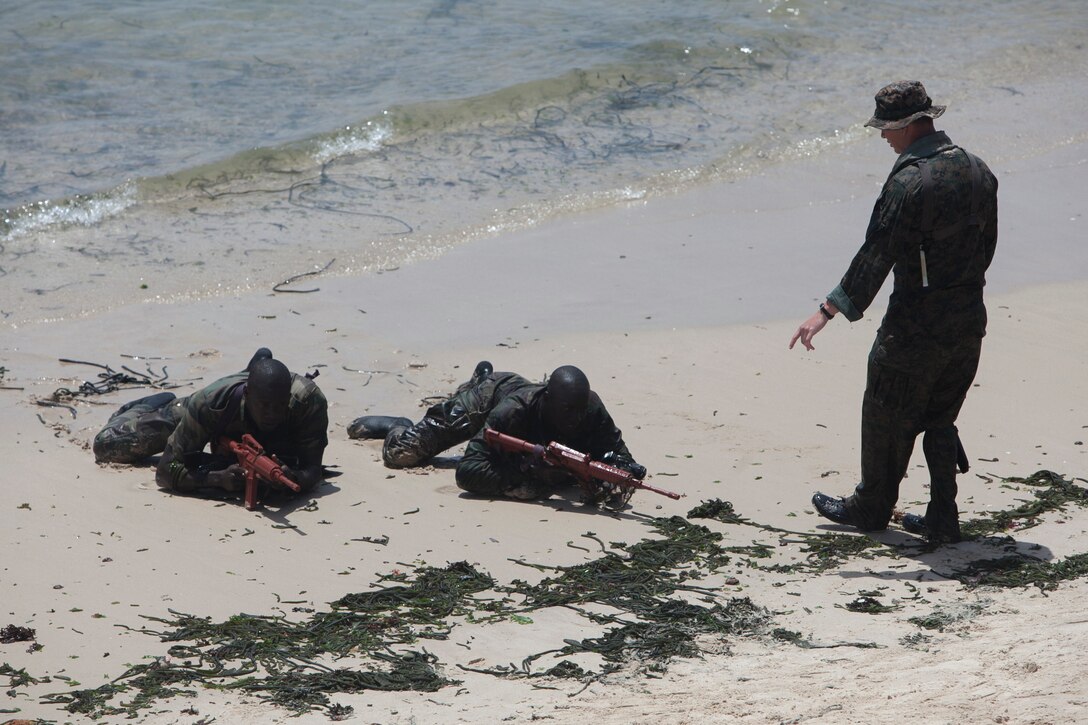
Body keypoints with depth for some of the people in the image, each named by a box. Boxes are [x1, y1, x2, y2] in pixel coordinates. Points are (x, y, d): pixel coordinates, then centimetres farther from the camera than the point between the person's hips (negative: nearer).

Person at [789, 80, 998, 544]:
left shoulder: (909, 182, -20)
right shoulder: (978, 172, 4)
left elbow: (876, 254, -22)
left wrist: (828, 310, -20)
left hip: (916, 326, -7)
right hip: (969, 321, 7)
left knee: (886, 418, 11)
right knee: (939, 420, 18)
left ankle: (871, 508, 25)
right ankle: (942, 519, 18)